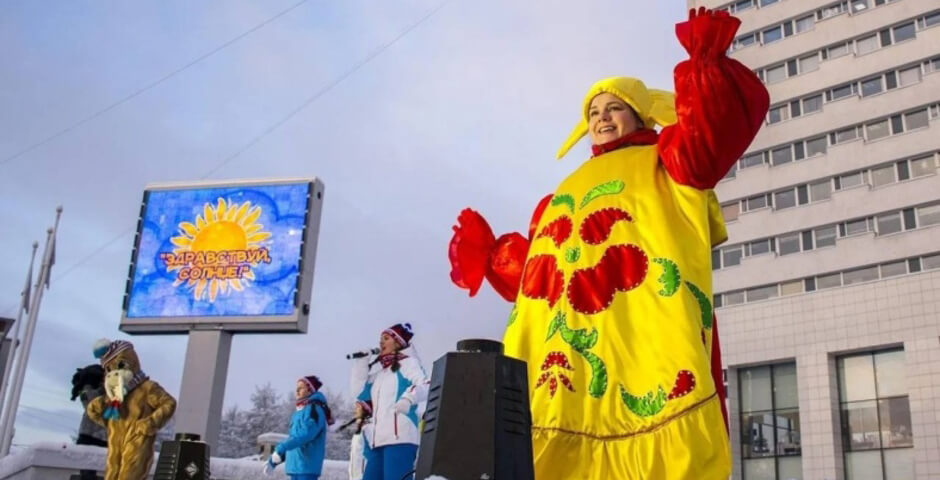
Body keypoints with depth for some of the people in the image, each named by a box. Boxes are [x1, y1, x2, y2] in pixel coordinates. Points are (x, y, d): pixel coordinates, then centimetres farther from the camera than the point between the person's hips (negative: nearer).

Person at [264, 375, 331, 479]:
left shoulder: (314, 409, -9)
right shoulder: (299, 411, 19)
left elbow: (305, 434, -23)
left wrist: (281, 449, -29)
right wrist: (273, 461, 18)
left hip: (307, 467, -9)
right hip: (295, 466, 9)